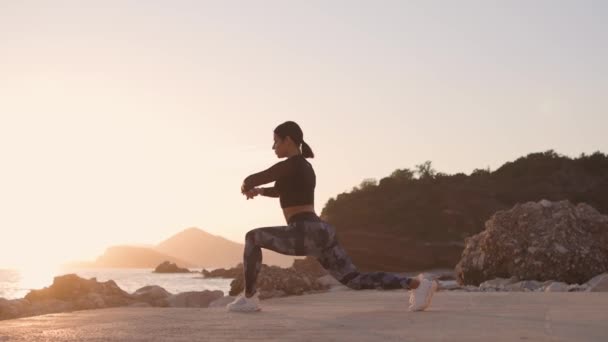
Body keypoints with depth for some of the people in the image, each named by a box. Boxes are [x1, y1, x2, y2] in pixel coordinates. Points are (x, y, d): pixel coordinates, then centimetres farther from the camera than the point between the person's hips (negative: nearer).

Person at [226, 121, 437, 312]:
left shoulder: (291, 164, -7)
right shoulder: (304, 166, 23)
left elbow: (254, 179, -3)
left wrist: (246, 185, 20)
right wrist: (259, 191, 33)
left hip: (306, 234, -10)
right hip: (321, 233, 10)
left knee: (252, 237, 2)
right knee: (355, 280, 5)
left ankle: (249, 298, 2)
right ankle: (416, 284, -5)